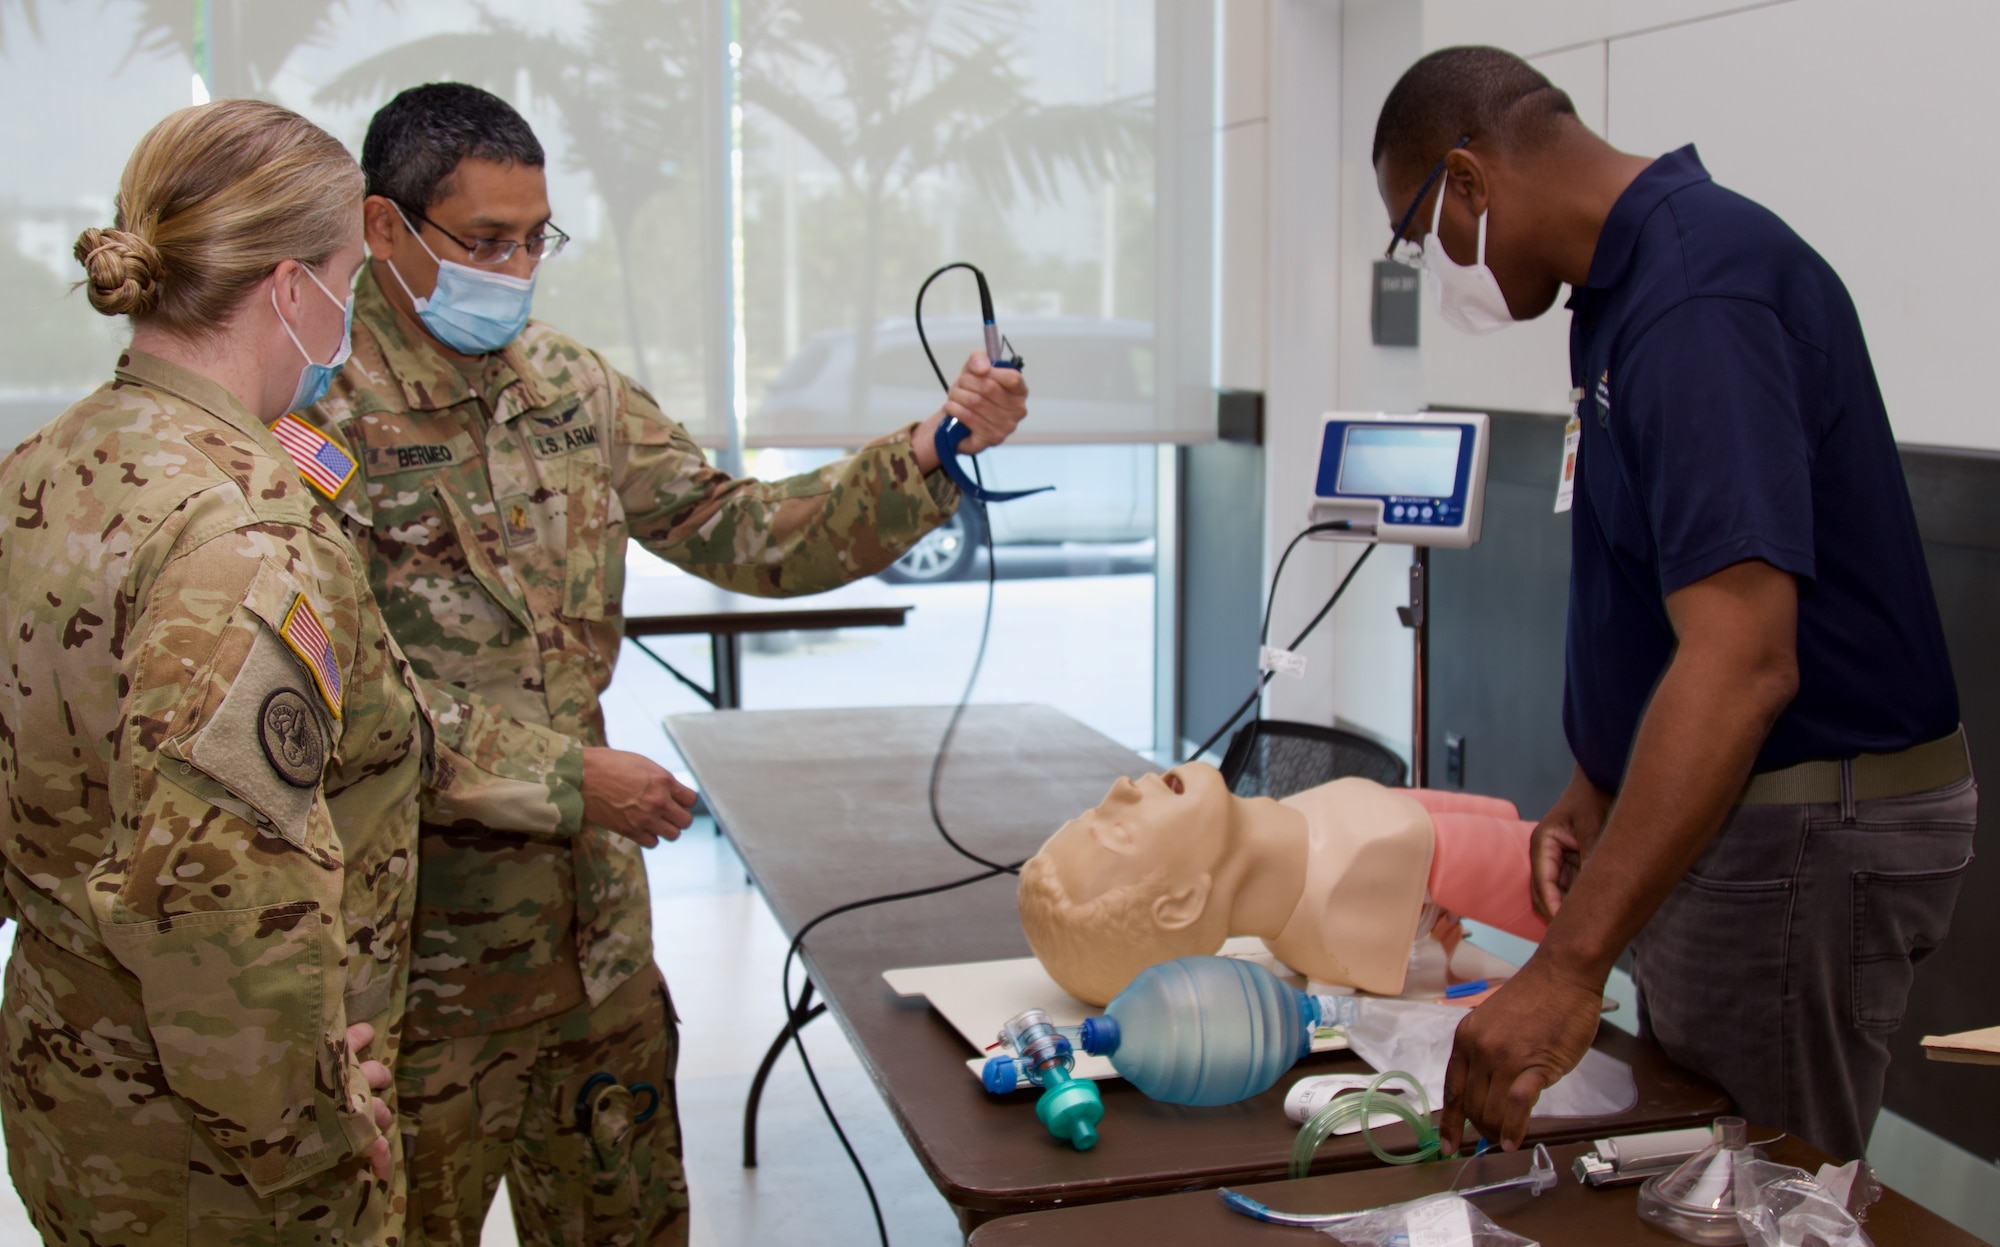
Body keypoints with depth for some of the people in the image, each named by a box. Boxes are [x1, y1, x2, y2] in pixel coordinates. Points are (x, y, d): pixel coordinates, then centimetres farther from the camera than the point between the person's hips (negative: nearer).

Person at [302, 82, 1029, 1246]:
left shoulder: (576, 390, 6)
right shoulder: (318, 416, -16)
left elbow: (748, 536, 5)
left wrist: (933, 454, -7)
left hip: (596, 900, 6)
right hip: (418, 927, -6)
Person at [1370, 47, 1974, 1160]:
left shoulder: (1699, 290, -24)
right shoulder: (1635, 279, 9)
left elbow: (1743, 658, -34)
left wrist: (1570, 971, -37)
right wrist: (1597, 790, 14)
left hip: (1807, 816, -10)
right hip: (1709, 803, 10)